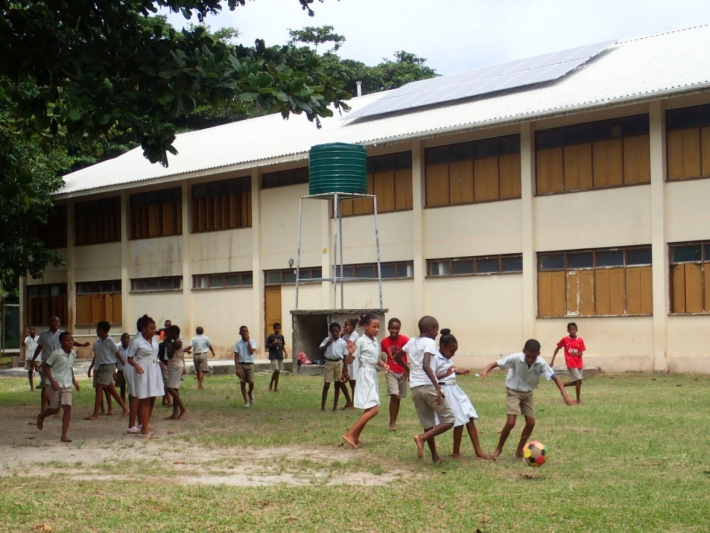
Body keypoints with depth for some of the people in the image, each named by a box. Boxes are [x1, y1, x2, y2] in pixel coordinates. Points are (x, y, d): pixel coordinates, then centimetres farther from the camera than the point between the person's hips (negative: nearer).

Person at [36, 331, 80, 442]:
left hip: (67, 384, 4)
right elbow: (45, 366, -11)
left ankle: (64, 435, -8)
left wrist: (74, 381, 16)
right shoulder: (56, 353, -14)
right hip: (55, 384, -4)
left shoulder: (73, 354, 5)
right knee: (54, 409, 9)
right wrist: (52, 381, -19)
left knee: (67, 407, -10)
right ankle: (41, 416, 45)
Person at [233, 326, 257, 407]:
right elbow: (236, 356, 0)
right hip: (241, 364, 1)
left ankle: (250, 393, 19)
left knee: (251, 382, -13)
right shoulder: (238, 343, 3)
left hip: (249, 364, -1)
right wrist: (237, 368, -9)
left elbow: (251, 352, -13)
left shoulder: (252, 342, 2)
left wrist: (248, 341, -9)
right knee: (242, 383, 1)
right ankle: (246, 401, 11)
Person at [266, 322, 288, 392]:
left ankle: (275, 387, 12)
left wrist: (285, 352, 3)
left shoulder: (281, 337, 9)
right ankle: (271, 383, 5)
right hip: (273, 356, -5)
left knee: (278, 372, 5)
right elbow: (267, 346, -4)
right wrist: (274, 343, -18)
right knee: (276, 370, -17)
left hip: (280, 356, 5)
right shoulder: (270, 337, -6)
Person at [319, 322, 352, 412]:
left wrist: (345, 368, 0)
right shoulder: (327, 340, 0)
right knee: (326, 385, -1)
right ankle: (322, 407, 4)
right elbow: (321, 350, -8)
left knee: (338, 384, 7)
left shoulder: (343, 342, 0)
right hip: (329, 363, -1)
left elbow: (345, 356, 3)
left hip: (339, 363, 1)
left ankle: (335, 406, 16)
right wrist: (328, 343, -16)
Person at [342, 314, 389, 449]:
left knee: (369, 410, 10)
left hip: (373, 375, 9)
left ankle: (355, 437, 19)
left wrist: (383, 364, 2)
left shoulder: (375, 340, 11)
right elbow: (349, 361, -11)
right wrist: (351, 352, -31)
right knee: (374, 409, -16)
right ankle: (349, 434, -16)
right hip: (365, 375, -9)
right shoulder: (361, 341, -13)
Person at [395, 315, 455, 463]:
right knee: (449, 420, 1)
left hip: (415, 388, 7)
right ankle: (422, 438, -16)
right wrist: (438, 387, -25)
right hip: (428, 386, -7)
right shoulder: (429, 342, -7)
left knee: (428, 424, 16)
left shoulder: (411, 342, 14)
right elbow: (426, 366, -22)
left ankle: (435, 456, 18)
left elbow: (396, 356, 29)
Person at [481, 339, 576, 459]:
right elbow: (495, 364, -24)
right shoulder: (515, 358, -29)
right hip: (513, 391, -4)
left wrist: (565, 396, -27)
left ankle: (519, 450, 21)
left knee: (531, 423, 2)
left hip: (528, 393, 4)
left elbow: (555, 378, -18)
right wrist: (485, 371, -45)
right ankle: (499, 449, 5)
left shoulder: (541, 363, -23)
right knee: (510, 422, -15)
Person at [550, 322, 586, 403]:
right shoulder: (564, 340, -4)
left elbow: (581, 353, -2)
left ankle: (562, 385, 34)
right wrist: (552, 360, 5)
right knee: (578, 380, -14)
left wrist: (576, 354, -26)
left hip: (579, 363, 4)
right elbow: (557, 348, 7)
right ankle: (578, 399, -3)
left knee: (577, 382, 9)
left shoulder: (580, 340, 0)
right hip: (571, 363, -4)